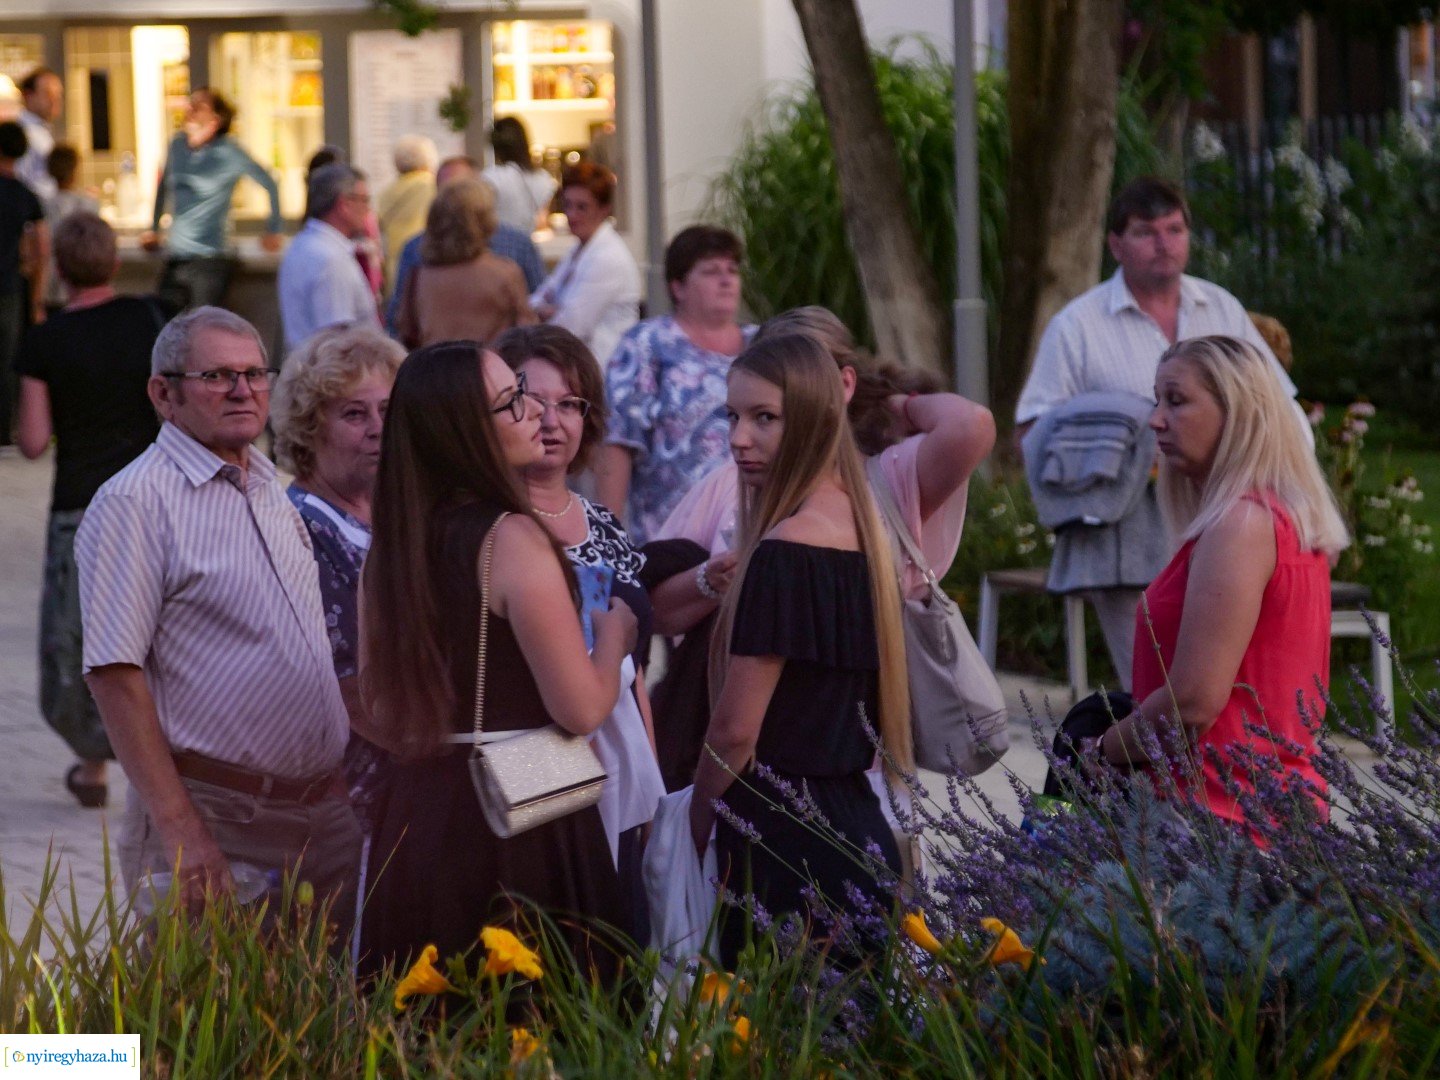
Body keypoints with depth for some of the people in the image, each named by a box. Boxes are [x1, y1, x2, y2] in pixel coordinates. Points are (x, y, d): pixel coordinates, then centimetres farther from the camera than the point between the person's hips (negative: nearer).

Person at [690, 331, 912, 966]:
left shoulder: (785, 552, -16)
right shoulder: (860, 531, 10)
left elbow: (734, 730, -13)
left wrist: (697, 832, 1)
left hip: (786, 839, -9)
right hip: (856, 824, 9)